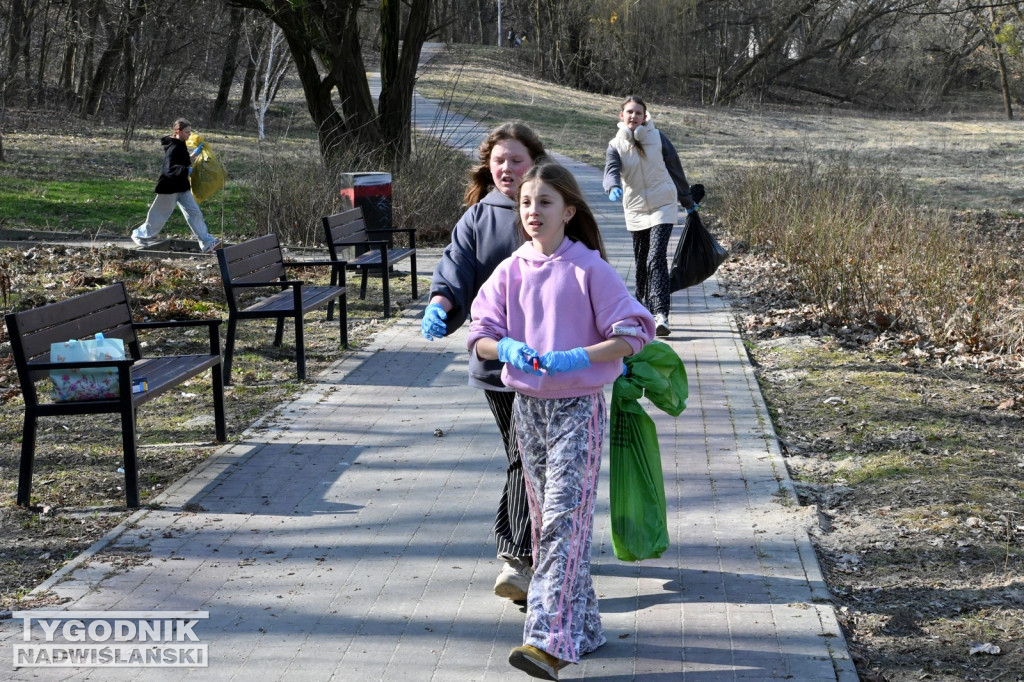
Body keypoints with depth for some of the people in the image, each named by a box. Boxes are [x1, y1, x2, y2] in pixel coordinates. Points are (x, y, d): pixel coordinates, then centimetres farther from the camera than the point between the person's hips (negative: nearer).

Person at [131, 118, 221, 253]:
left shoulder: (181, 145, 8)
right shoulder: (173, 148, -21)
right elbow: (170, 168, -31)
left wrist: (194, 154, 19)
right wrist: (186, 170, -41)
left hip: (182, 186, 8)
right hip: (170, 187, -8)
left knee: (194, 212, 0)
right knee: (161, 214, 6)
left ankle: (207, 243, -3)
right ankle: (140, 235, 28)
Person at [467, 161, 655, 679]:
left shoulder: (588, 268, -9)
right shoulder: (511, 270, 5)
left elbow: (635, 332, -12)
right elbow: (480, 336, 5)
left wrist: (575, 358, -24)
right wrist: (508, 348, -18)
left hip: (578, 407, -5)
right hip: (528, 405, 6)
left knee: (563, 519, -12)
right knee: (545, 518, 11)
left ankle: (549, 640, -16)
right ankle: (580, 626, 24)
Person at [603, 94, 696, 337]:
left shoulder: (657, 138, -3)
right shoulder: (616, 146, -1)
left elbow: (675, 169, 7)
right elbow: (611, 171, -18)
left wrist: (687, 201, 15)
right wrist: (614, 188, -42)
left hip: (663, 206, -3)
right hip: (635, 210, 3)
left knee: (656, 259, -16)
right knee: (641, 263, 10)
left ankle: (661, 315, -23)